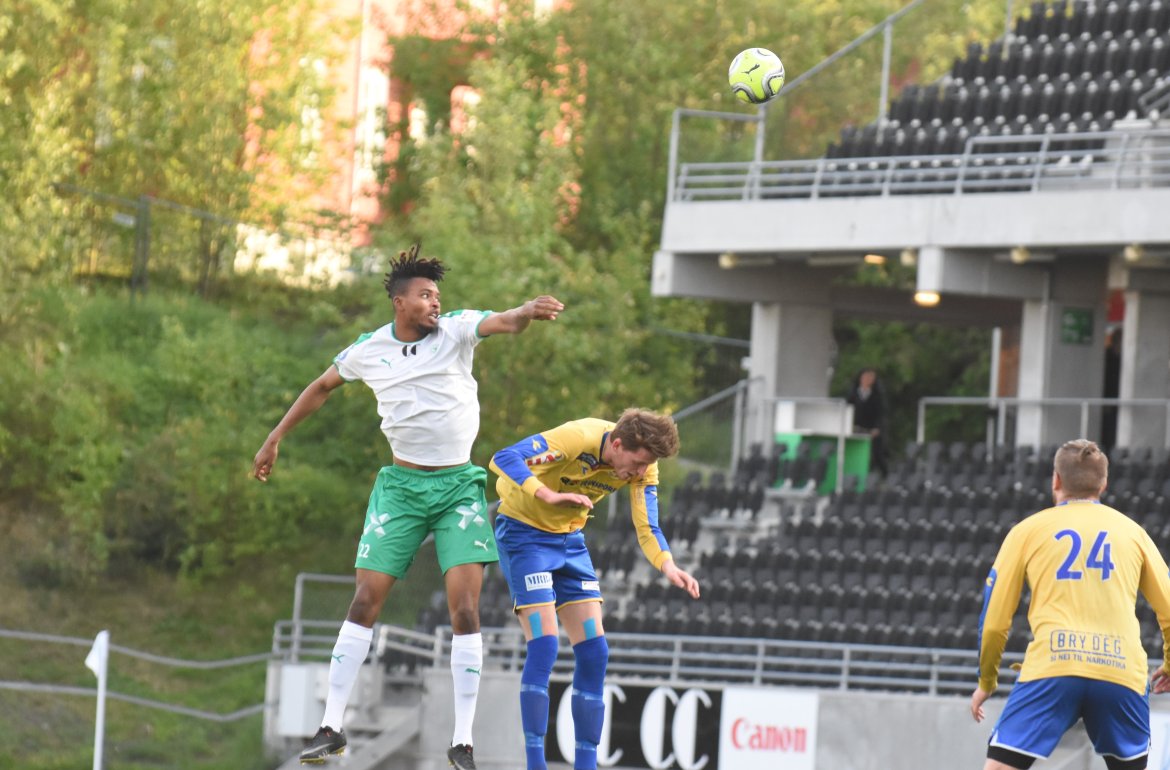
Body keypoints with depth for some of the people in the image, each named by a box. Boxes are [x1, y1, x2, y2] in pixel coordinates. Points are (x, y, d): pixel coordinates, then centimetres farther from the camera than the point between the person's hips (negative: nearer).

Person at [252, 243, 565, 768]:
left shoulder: (455, 330, -5)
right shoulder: (367, 350, 1)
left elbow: (503, 323, -25)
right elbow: (321, 388, 19)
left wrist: (528, 312, -48)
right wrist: (274, 440, 23)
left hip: (459, 485, -1)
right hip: (401, 485, 1)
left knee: (465, 608, -11)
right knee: (365, 602, -3)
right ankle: (332, 727, 5)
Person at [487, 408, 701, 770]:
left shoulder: (642, 464, -12)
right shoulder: (577, 439, -30)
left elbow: (647, 528, -12)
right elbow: (504, 458, -38)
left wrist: (668, 566, -32)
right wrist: (549, 495, -52)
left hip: (569, 539, 7)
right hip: (523, 532, -7)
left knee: (594, 652, -1)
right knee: (544, 645, -18)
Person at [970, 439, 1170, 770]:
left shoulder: (1028, 531, 14)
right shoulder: (1131, 531, 19)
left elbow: (994, 620, 13)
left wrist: (986, 682, 27)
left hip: (1051, 668, -2)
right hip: (1122, 671, 2)